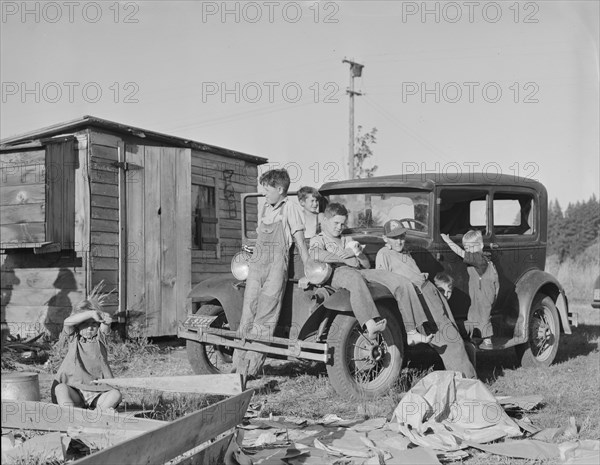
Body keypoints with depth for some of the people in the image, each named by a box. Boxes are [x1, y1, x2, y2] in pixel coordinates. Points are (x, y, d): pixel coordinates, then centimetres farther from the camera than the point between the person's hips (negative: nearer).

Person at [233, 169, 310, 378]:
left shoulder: (290, 208, 2)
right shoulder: (265, 208, 21)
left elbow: (300, 243, 0)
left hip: (276, 265, -6)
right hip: (257, 264, 6)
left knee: (264, 320, -9)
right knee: (247, 315, 0)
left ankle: (251, 369, -10)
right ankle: (239, 365, 0)